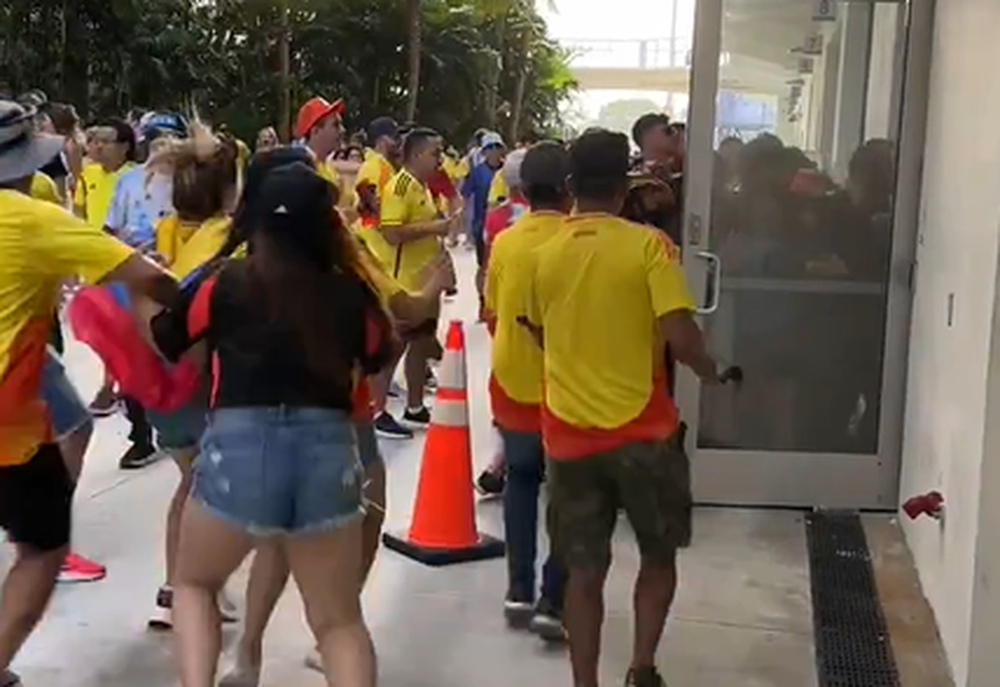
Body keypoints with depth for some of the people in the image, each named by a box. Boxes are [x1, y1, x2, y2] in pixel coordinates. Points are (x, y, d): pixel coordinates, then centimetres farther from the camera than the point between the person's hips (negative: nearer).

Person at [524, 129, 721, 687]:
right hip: (642, 429, -3)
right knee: (660, 556, 17)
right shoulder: (648, 244, -9)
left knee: (586, 571, 11)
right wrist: (710, 371, 3)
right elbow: (680, 336, -16)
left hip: (569, 433, 3)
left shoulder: (545, 254, 4)